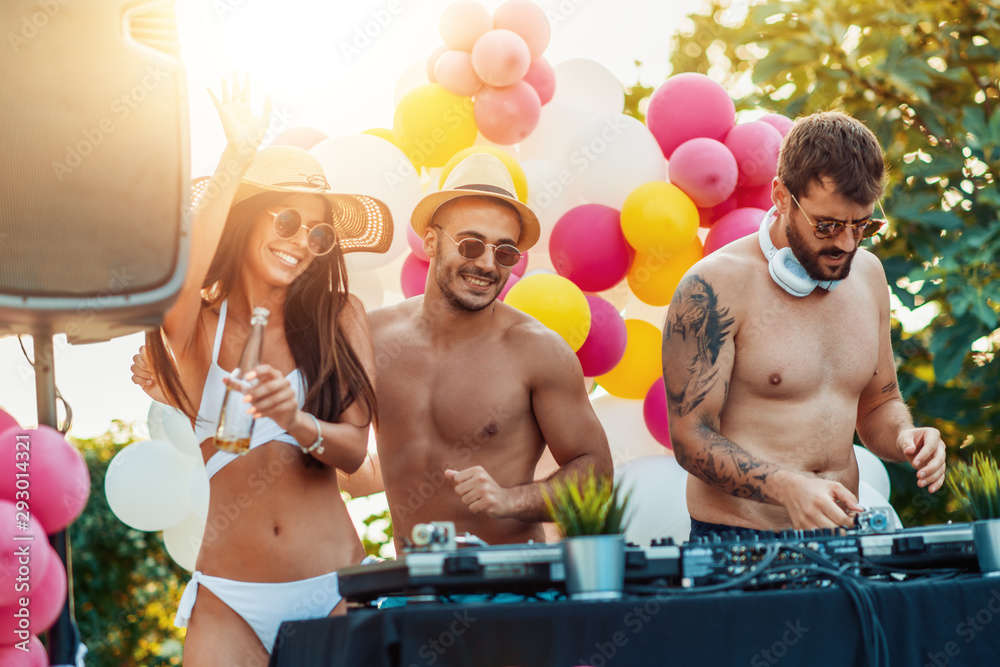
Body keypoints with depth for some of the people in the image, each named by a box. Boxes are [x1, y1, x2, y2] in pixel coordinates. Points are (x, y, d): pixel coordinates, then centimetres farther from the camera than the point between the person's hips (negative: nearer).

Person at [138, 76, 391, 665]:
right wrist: (238, 156, -24)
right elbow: (177, 278, -23)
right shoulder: (200, 323, 1)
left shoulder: (341, 317, 4)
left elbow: (355, 448, -3)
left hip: (333, 587, 1)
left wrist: (297, 422, -24)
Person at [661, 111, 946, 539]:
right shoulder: (715, 287, -11)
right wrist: (787, 486, -26)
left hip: (840, 534, 5)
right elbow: (692, 438, -11)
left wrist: (902, 438, -1)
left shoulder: (867, 274, 10)